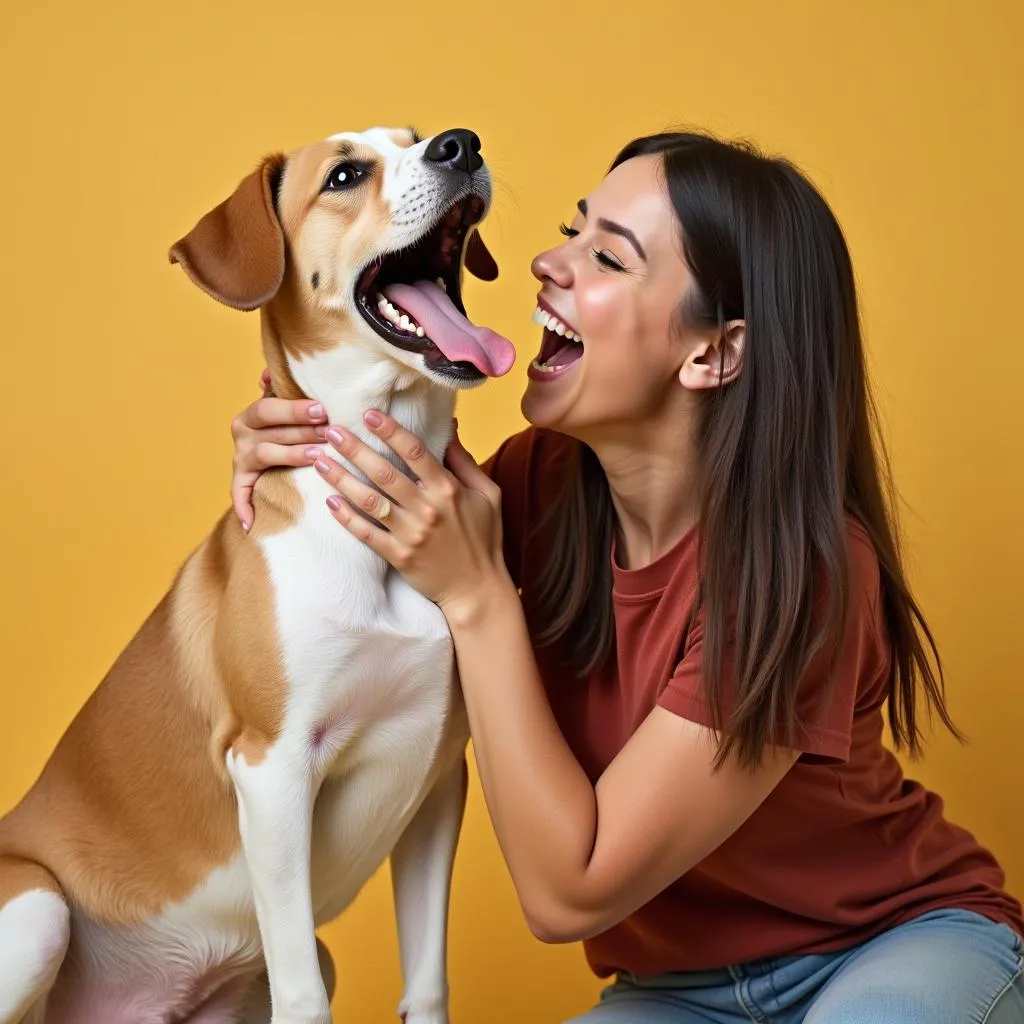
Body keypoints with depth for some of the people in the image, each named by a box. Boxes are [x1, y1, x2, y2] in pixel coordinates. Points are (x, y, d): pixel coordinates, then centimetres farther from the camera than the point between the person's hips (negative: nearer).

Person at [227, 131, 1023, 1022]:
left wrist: (475, 592, -29)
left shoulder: (798, 568, -28)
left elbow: (568, 892, -26)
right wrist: (285, 462, -15)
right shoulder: (542, 481, -13)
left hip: (902, 947, -4)